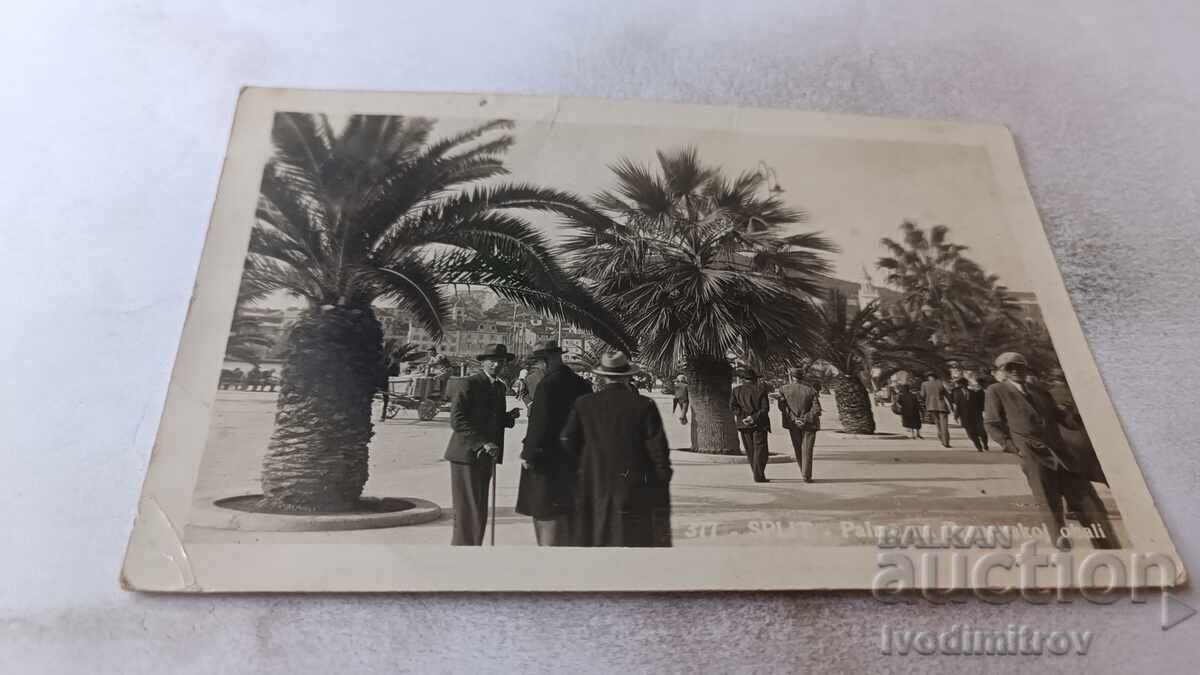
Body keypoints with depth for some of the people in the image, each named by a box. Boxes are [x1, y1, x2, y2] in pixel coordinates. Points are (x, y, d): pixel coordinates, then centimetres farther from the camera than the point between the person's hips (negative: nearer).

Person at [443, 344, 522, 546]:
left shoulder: (500, 387, 14)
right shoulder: (470, 384, -10)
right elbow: (457, 420, -16)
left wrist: (509, 417, 0)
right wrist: (482, 443, -22)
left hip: (485, 457, 8)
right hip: (467, 455, -8)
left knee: (479, 512, 12)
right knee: (469, 512, -5)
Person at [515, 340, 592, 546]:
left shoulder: (548, 384, -18)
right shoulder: (581, 384, 5)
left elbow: (540, 423, -20)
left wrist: (528, 453, -11)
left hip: (548, 460, -7)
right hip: (574, 458, 8)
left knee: (548, 515, 1)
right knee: (568, 512, 18)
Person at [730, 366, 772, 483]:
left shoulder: (737, 390, 3)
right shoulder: (761, 389, -2)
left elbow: (732, 405, -7)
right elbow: (765, 408, -9)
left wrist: (741, 416, -10)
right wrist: (754, 417, -10)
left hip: (743, 424, 3)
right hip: (759, 424, -3)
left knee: (750, 451, 13)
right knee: (760, 450, 1)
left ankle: (758, 474, 21)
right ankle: (759, 476, -5)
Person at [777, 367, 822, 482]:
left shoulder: (784, 389, -9)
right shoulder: (811, 391, -9)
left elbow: (782, 407, -9)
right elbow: (816, 410, -13)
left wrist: (794, 419, -7)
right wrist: (804, 420, -10)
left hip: (792, 424, 1)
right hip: (808, 424, -1)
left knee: (798, 449, 16)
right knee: (807, 450, 6)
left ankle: (805, 473, 25)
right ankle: (807, 476, 3)